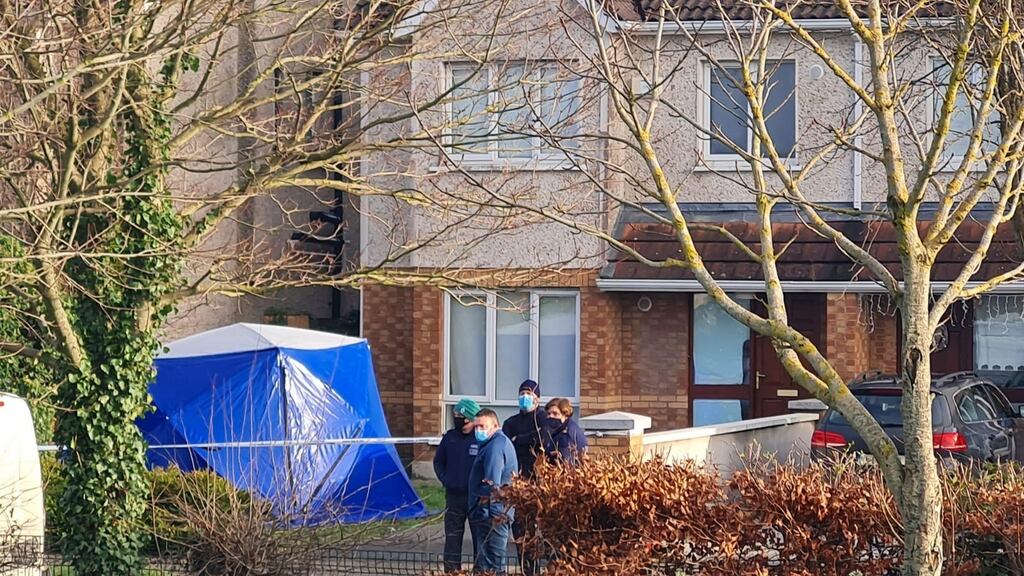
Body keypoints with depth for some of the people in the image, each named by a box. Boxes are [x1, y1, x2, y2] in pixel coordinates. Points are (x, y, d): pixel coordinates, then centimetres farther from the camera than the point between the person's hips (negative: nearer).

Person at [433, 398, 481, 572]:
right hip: (454, 496, 4)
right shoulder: (450, 437, 4)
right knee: (452, 537, 6)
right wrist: (445, 479, 4)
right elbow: (438, 461, 17)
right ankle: (451, 571, 11)